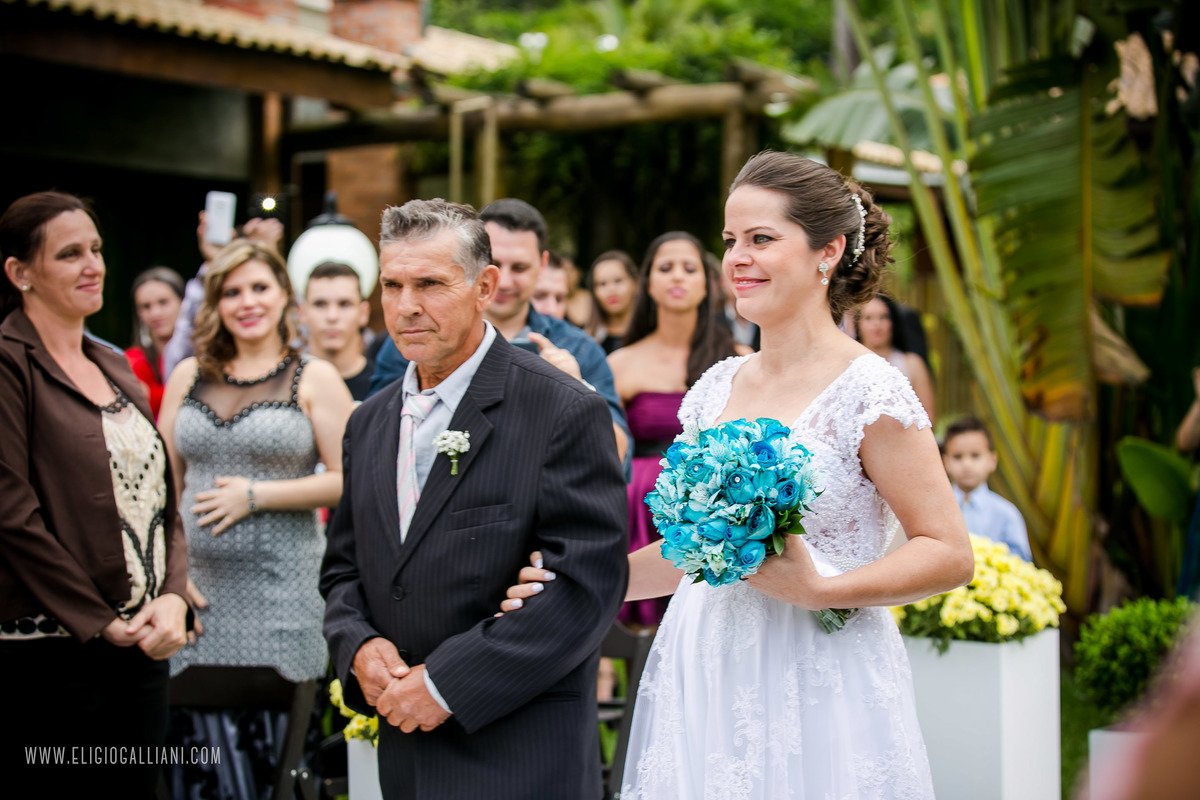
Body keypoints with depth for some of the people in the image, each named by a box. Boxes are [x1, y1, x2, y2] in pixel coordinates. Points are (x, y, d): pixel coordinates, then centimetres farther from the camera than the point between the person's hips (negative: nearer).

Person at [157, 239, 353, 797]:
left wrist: (257, 495, -11)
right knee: (195, 740, 2)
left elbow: (349, 480, -5)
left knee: (272, 747, -2)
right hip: (196, 587, 3)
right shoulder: (189, 375, 12)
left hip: (279, 585, -3)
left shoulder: (314, 379, 2)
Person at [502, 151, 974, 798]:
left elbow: (949, 554, -10)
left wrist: (820, 590, -22)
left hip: (815, 690, -5)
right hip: (701, 681, 5)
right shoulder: (717, 389, 9)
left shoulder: (868, 393, -9)